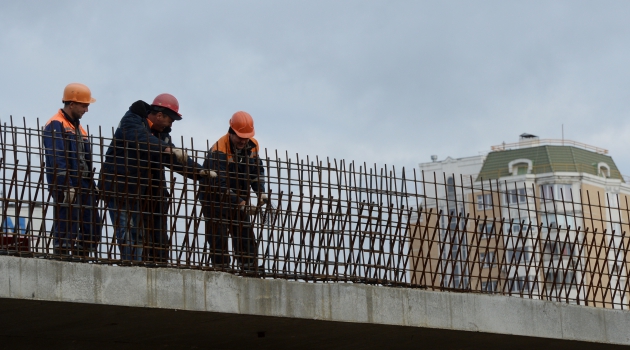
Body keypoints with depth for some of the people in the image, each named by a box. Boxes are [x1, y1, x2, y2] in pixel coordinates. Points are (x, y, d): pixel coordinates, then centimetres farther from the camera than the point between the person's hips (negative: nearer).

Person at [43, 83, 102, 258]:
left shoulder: (78, 127, 22)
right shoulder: (56, 125, -7)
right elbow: (56, 159, -17)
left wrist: (92, 186, 16)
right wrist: (67, 187, -23)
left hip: (83, 187, 9)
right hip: (66, 187, -9)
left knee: (92, 230, 8)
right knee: (66, 231, -9)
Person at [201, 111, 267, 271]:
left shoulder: (252, 146, -5)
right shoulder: (219, 150, -26)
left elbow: (257, 171, 6)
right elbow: (220, 184, -32)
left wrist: (260, 192, -13)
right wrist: (241, 203, -39)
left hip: (239, 199, 6)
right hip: (216, 200, -6)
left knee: (246, 237, 6)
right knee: (218, 239, -8)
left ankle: (251, 269, 9)